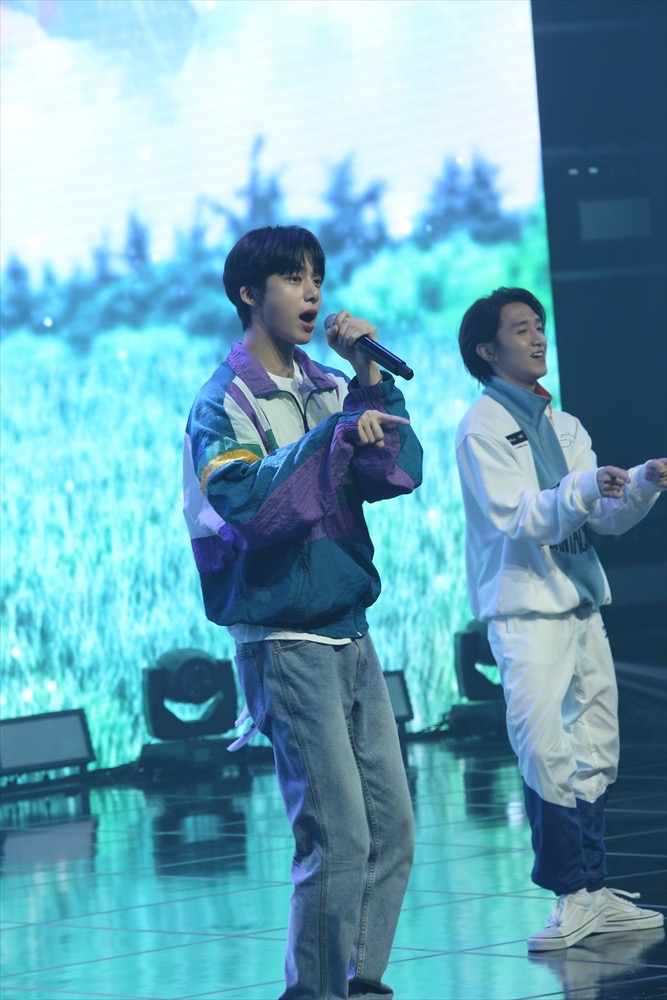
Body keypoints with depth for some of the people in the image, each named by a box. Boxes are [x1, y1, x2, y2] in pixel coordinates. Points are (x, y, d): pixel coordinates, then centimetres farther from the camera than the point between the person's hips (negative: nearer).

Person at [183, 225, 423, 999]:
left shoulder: (329, 389, 13)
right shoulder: (224, 403, -6)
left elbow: (399, 475, 1)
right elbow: (245, 500, -23)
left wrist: (369, 379, -6)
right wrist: (333, 436, -24)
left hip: (350, 636, 7)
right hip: (284, 641, -7)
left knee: (392, 827, 6)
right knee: (338, 836, -11)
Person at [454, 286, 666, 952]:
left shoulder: (564, 426, 18)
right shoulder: (482, 428, -4)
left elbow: (607, 518, 14)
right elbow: (515, 518, -16)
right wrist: (584, 489, -29)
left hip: (582, 606, 8)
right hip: (526, 613, -7)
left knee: (594, 755, 7)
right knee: (545, 753, -15)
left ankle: (592, 892, 12)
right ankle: (575, 894, -10)